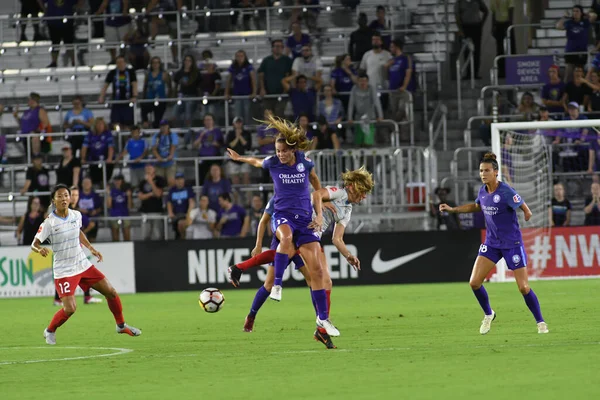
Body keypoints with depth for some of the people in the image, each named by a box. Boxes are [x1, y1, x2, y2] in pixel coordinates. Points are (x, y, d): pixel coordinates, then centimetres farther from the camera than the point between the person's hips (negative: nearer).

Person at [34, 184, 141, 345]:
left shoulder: (76, 215, 0)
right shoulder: (49, 223, -17)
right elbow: (34, 244, -17)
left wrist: (90, 248, 15)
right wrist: (40, 250, -39)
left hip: (83, 265, 6)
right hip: (63, 270, -6)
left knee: (111, 292, 7)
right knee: (69, 309, -16)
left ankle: (121, 325, 30)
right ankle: (49, 331, 12)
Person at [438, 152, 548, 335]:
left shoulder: (506, 192, -19)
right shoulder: (483, 191, 1)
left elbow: (525, 208, -18)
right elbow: (476, 207, 22)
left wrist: (527, 214, -36)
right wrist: (452, 209, 17)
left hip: (512, 243, -6)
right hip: (491, 243, 6)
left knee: (524, 287, -6)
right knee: (474, 282, -5)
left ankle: (540, 322, 14)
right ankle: (488, 314, 20)